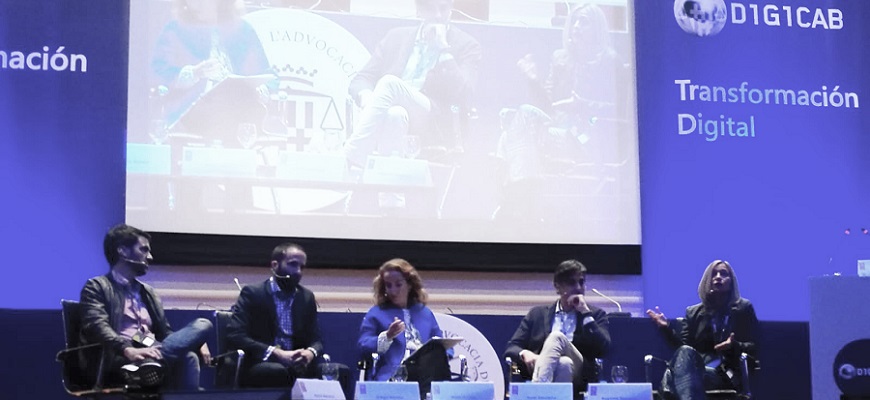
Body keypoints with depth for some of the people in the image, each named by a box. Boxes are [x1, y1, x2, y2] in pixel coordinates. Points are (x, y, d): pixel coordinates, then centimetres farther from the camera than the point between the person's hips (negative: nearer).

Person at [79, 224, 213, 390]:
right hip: (121, 359, -7)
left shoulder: (147, 292, 32)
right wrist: (128, 350, -31)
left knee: (203, 325, -25)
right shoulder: (97, 287, 9)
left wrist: (196, 343, 2)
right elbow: (97, 327, -10)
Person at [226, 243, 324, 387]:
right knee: (281, 372, -41)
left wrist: (310, 353, -14)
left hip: (295, 365, 6)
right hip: (258, 365, -5)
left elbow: (315, 339, 13)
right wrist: (277, 354, -23)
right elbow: (235, 335, -13)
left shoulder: (307, 297, 15)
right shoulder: (252, 293, -1)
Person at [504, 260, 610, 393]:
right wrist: (524, 353, -11)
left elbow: (603, 349, 2)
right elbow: (511, 348, 14)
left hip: (578, 378, 0)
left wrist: (585, 313, 0)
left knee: (557, 337, -31)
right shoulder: (537, 314, 22)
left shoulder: (596, 315, 20)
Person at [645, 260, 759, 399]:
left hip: (726, 375, -3)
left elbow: (753, 348, 7)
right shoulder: (694, 312, 25)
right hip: (695, 372, 3)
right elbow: (684, 345, 15)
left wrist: (733, 346, -14)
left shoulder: (743, 308, 16)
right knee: (685, 351, -38)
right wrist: (666, 328, -1)